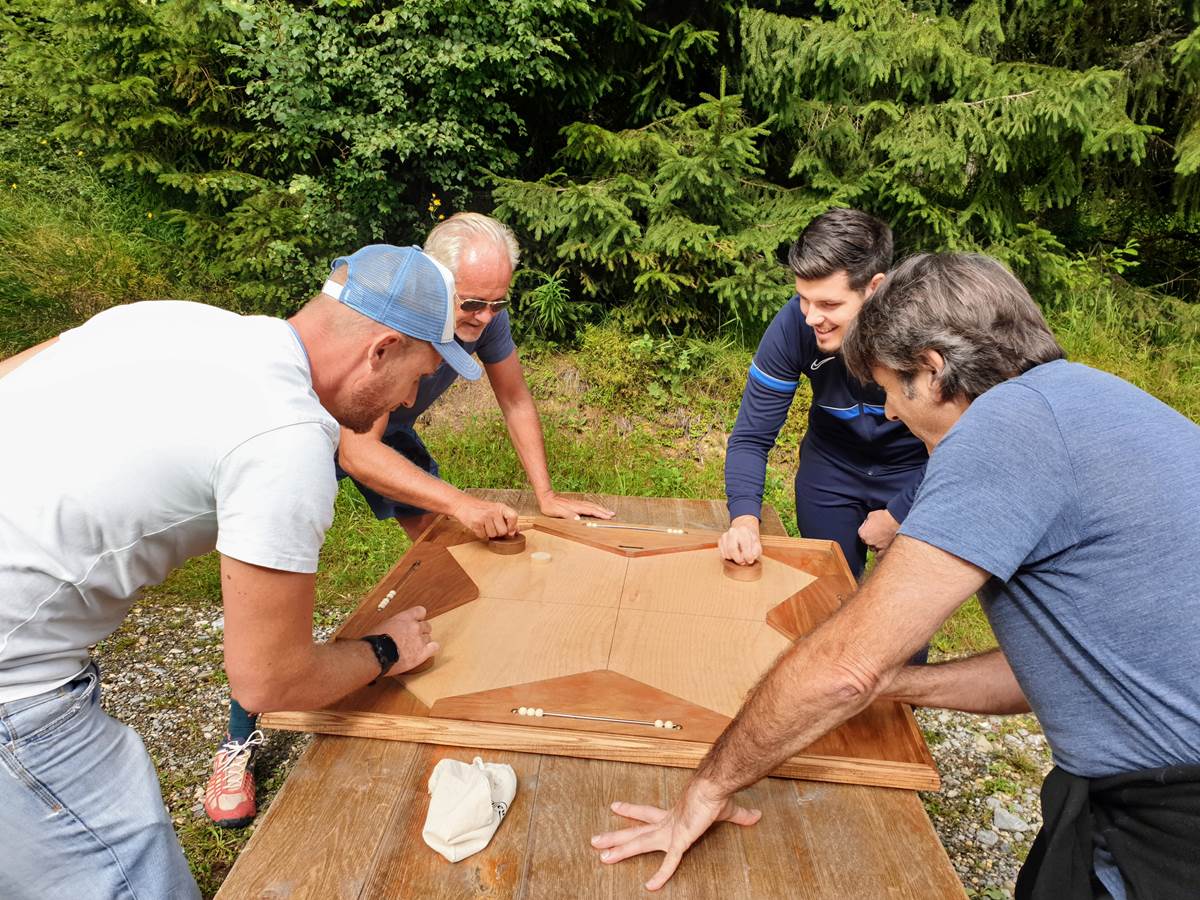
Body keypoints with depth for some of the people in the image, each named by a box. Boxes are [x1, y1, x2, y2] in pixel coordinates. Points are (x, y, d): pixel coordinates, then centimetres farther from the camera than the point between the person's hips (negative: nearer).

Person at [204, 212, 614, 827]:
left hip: (389, 432, 6)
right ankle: (240, 740, -1)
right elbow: (356, 451, -42)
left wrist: (546, 495, -12)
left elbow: (515, 399, -9)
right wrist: (460, 504, -47)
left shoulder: (483, 312, -22)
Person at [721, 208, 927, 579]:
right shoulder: (792, 325, -27)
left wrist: (897, 516, -15)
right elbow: (752, 436, -20)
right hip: (831, 465, 2)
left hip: (916, 469, -1)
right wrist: (744, 518, -34)